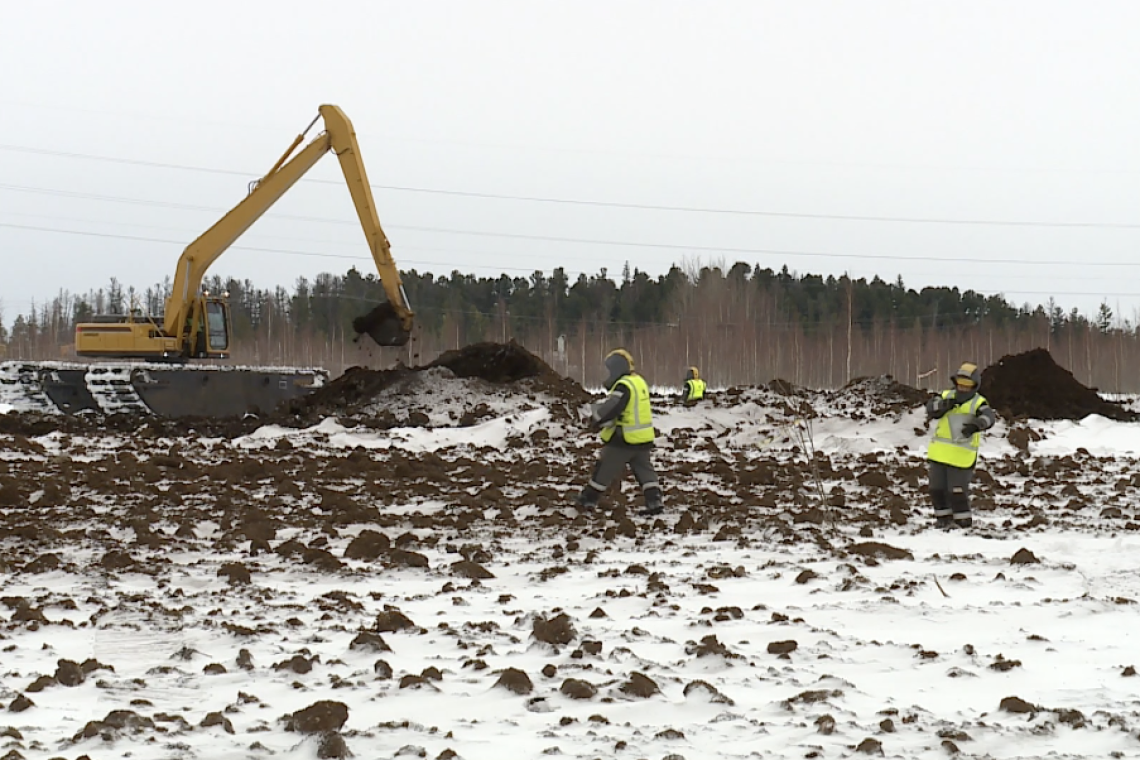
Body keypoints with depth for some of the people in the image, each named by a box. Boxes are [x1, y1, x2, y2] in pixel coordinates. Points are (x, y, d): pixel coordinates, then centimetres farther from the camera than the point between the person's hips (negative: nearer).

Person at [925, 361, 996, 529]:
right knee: (937, 488, 12)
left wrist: (976, 425, -47)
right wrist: (943, 405, -30)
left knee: (957, 491, -4)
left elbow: (988, 418, -25)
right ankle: (944, 517, 27)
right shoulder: (947, 396, 7)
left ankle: (963, 520, 11)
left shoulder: (978, 403, -6)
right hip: (939, 453, 5)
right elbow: (931, 407, -8)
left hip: (961, 457, -5)